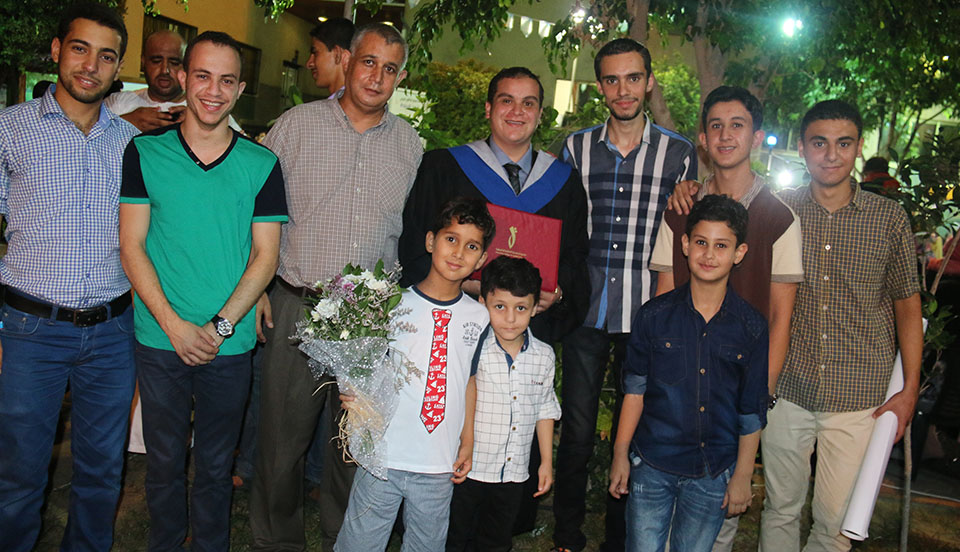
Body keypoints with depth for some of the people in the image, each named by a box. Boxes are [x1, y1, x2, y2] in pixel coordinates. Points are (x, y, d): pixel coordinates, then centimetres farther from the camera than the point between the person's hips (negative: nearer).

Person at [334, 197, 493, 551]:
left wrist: (467, 442, 11)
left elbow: (471, 381, 12)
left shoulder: (479, 317, 3)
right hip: (383, 456, -2)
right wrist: (353, 395, -17)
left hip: (439, 467, 2)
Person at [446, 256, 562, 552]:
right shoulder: (473, 350, -15)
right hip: (469, 469, -3)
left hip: (514, 473, 4)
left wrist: (547, 462, 12)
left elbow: (545, 409, 9)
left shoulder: (543, 355, -1)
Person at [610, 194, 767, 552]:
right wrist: (620, 454, 1)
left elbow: (752, 411, 1)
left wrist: (742, 476, 2)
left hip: (713, 474, 0)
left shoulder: (752, 327, -4)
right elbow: (634, 389, 1)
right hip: (651, 465, 0)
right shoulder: (654, 315, -4)